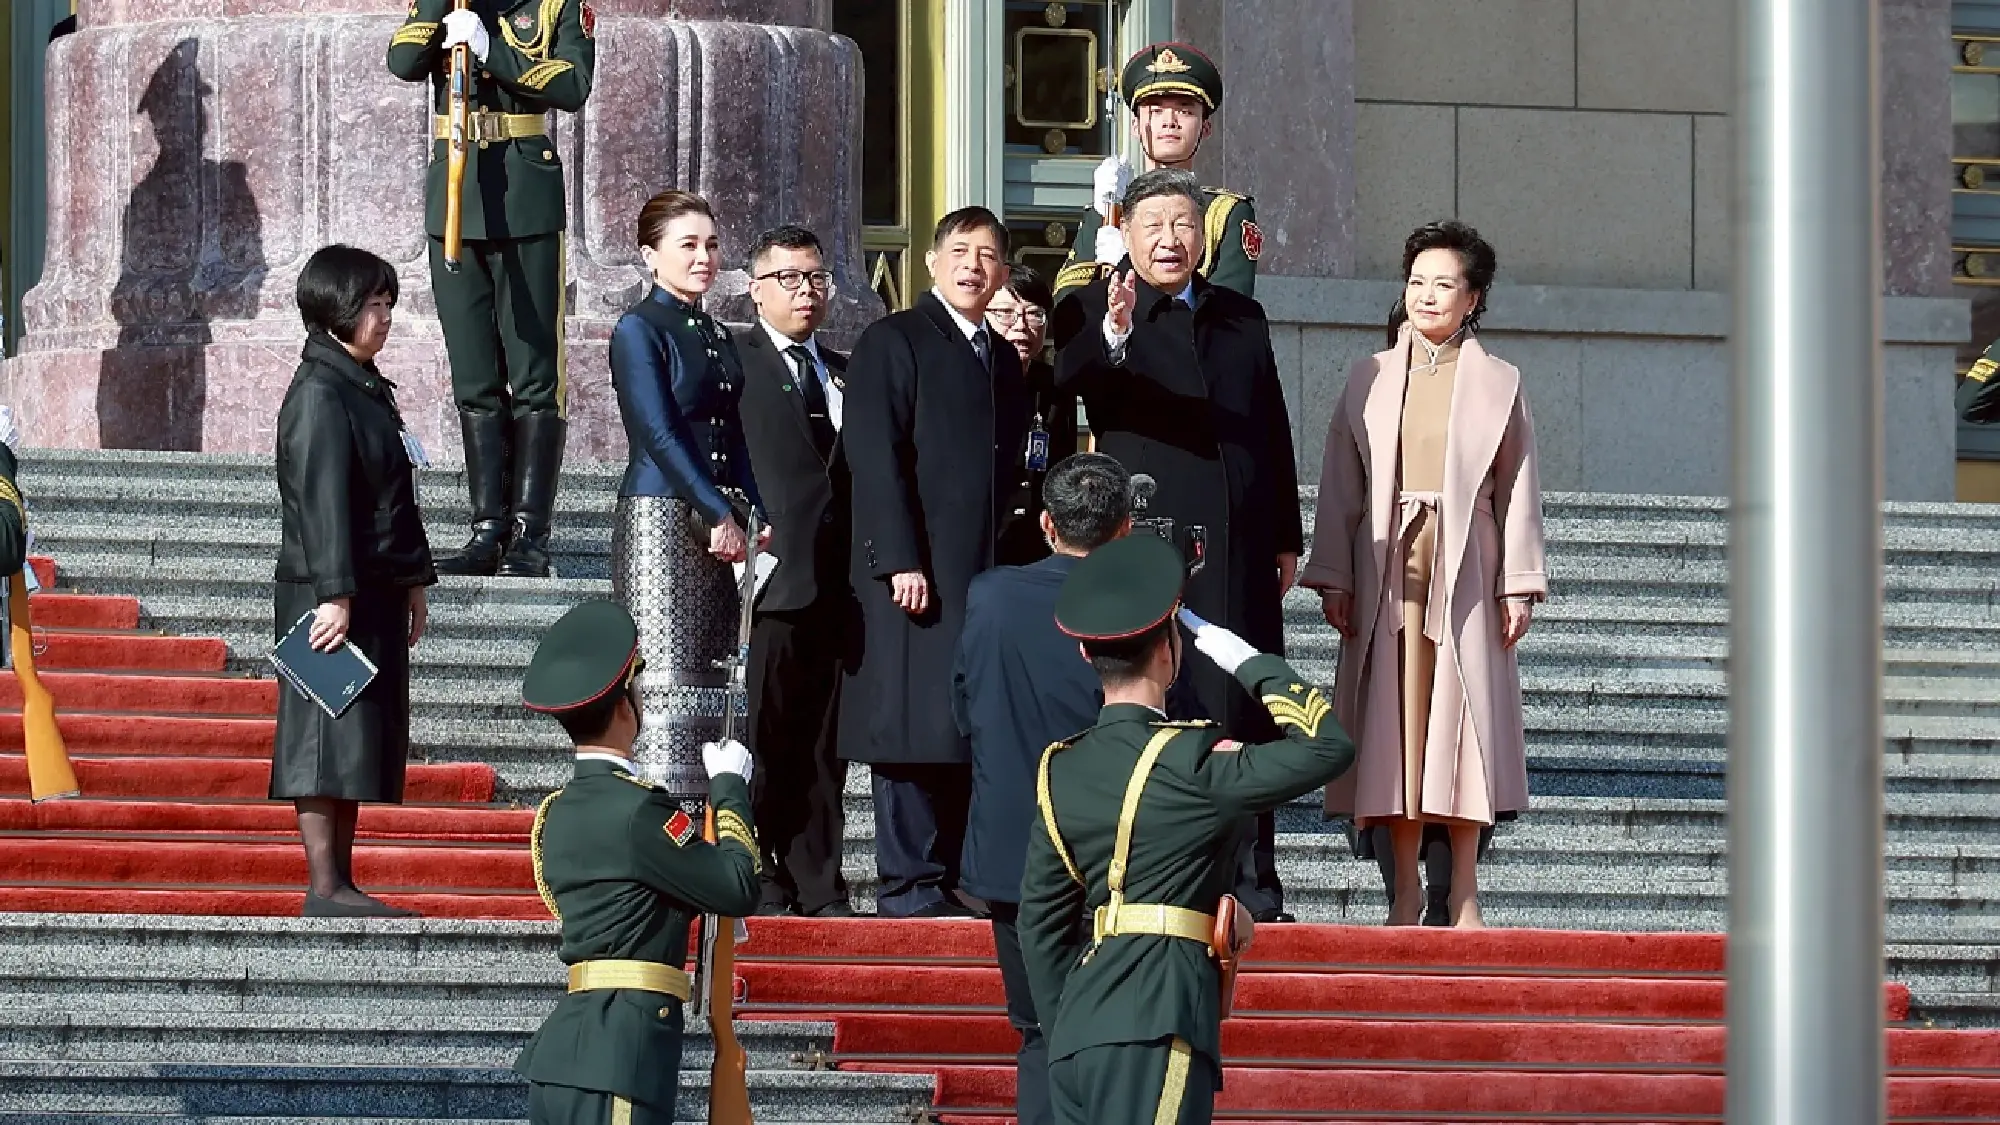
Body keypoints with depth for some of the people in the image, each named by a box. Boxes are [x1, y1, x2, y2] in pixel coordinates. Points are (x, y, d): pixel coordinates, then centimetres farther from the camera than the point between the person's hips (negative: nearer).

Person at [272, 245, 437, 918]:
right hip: (329, 592, -10)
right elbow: (321, 502, -20)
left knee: (361, 741, 9)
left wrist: (414, 583, 22)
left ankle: (342, 882, 12)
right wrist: (335, 595, -25)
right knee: (329, 736, -8)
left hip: (375, 593, 10)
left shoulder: (368, 388, 17)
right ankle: (324, 889, -8)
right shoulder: (319, 394, -13)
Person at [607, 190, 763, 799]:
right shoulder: (639, 330, -4)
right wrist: (718, 515, -17)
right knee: (666, 682, -10)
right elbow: (660, 435, -13)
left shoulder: (716, 336, 18)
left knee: (713, 687, 3)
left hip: (720, 525, 7)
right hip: (661, 519, -7)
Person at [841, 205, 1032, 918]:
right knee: (917, 724, -7)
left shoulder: (1005, 359, 19)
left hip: (988, 573, 6)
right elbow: (875, 455, -10)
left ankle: (958, 875, 6)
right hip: (917, 574, -6)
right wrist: (900, 560, -18)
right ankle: (908, 884, -5)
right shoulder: (894, 342, -1)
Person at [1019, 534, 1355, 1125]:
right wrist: (1250, 662, 0)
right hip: (1155, 1033, -8)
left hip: (1077, 1034, 8)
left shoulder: (1060, 772, 12)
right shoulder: (1185, 762, -9)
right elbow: (1328, 748, -10)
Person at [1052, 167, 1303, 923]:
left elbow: (1273, 429, 21)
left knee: (1244, 711, 4)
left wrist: (1286, 536, 17)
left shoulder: (1240, 318, 17)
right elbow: (1071, 380, -22)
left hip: (1238, 549, 4)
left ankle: (1252, 883, 8)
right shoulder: (1094, 312, 1)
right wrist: (1112, 336, -43)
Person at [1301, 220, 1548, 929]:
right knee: (1395, 717, -2)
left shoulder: (1497, 384, 7)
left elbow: (1518, 490, 6)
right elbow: (1341, 486, 9)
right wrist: (1333, 577, 1)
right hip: (1388, 571, 1)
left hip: (1465, 571, -1)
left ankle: (1463, 890, 0)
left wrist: (1519, 584, -1)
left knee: (1462, 712, -4)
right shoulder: (1371, 379, 10)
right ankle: (1406, 887, 2)